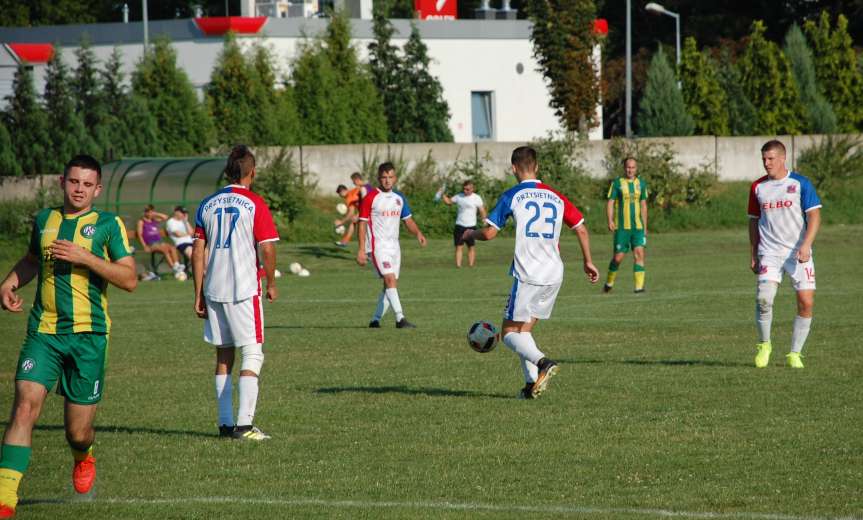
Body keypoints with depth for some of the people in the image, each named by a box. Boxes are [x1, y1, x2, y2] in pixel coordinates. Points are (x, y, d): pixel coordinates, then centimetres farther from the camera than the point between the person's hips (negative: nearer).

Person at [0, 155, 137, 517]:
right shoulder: (43, 221, 11)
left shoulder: (108, 224, 0)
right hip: (43, 332, 2)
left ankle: (83, 457, 43)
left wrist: (85, 257, -16)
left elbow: (130, 279, -7)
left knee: (77, 432, 4)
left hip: (88, 336, -2)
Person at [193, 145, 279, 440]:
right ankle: (244, 424, -13)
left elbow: (198, 252, 7)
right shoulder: (254, 204, -7)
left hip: (213, 291, 5)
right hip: (245, 289, -5)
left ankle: (225, 422, 14)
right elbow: (267, 249, -10)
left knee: (223, 355, 14)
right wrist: (271, 284, 5)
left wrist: (198, 294, 11)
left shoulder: (207, 205, 8)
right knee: (252, 355, -3)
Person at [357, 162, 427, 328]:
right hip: (377, 246, -7)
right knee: (390, 279, -19)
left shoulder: (399, 198, 11)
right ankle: (400, 319, -26)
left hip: (394, 246, 7)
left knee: (391, 285, 7)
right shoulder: (370, 198, -7)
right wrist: (361, 249, -13)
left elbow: (408, 220, 17)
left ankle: (375, 320, 17)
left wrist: (418, 233, -4)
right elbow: (362, 223, -7)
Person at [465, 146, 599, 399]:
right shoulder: (555, 197, 11)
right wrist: (588, 261, 25)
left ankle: (542, 362, -25)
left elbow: (489, 233, -5)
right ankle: (532, 384, 4)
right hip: (554, 274, 6)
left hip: (527, 276, -6)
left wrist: (470, 234, 17)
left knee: (509, 333, 1)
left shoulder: (512, 196, -3)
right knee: (524, 330, 17)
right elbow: (581, 229, 13)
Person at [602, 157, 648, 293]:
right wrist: (610, 221, -17)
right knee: (618, 257, 0)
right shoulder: (617, 183, -1)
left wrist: (645, 226, 15)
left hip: (638, 226, 3)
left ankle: (639, 286, -13)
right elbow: (610, 203, -3)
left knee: (639, 254, -11)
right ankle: (609, 283, 22)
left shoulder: (641, 183, 10)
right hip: (622, 227, -3)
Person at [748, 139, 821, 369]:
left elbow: (814, 216, -4)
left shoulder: (801, 184, -1)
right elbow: (754, 221, 17)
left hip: (798, 253, -1)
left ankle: (795, 354, 8)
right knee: (763, 298, -18)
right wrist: (753, 255, 13)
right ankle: (764, 345, 4)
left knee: (806, 303, -6)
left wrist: (806, 245, -17)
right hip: (769, 253, 1)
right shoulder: (758, 187, 9)